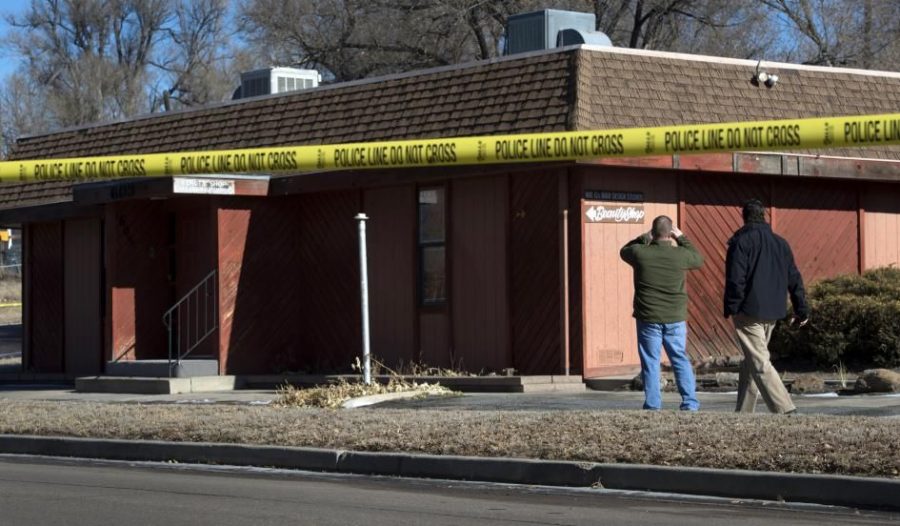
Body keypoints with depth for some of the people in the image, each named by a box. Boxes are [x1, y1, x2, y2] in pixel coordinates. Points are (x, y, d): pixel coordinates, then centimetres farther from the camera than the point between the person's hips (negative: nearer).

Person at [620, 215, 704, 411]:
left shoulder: (640, 253, -9)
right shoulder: (680, 255, -8)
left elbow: (624, 251, 14)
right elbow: (698, 259, 15)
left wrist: (644, 238, 17)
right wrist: (682, 238, 18)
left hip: (648, 318, -1)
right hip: (675, 318, 1)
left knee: (650, 363, 5)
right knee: (681, 360, 11)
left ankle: (653, 405, 4)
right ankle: (690, 402, 8)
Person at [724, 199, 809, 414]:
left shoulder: (741, 242, -7)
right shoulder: (781, 243, 13)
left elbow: (735, 279, -15)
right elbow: (794, 279, 13)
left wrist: (731, 308, -8)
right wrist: (802, 310, 16)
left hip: (749, 312, -7)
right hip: (772, 313, 7)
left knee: (759, 363, -10)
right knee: (751, 362, 18)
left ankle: (784, 409, -22)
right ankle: (744, 412, 20)